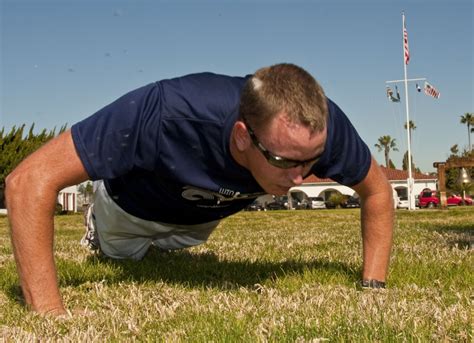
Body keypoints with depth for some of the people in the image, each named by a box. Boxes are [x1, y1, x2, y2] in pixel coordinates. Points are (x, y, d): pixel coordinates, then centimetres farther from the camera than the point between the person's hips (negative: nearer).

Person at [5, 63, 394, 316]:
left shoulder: (322, 125, -38)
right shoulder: (168, 114, -50)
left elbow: (377, 189, -17)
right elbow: (31, 179, -46)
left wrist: (374, 286, -26)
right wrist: (49, 315, -50)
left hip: (205, 214, 3)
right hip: (135, 205, -3)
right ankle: (98, 225, 58)